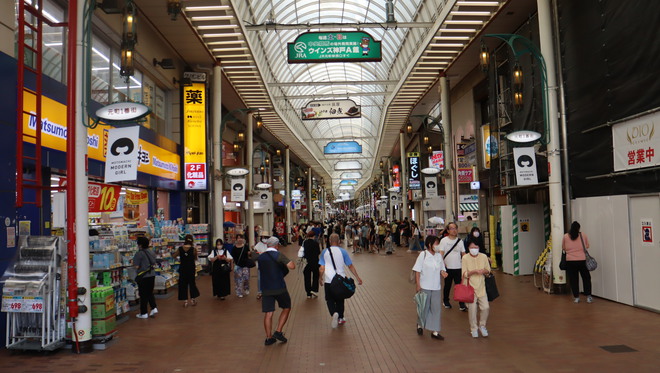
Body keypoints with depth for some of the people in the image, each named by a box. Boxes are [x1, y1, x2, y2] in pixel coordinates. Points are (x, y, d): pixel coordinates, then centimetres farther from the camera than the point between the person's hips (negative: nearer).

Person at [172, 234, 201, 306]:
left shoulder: (180, 249, -8)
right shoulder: (193, 249, -13)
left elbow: (173, 256, 3)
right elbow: (195, 258, 1)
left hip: (182, 269, 1)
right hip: (191, 269, -1)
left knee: (183, 284, 11)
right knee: (192, 283, 15)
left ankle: (185, 300, 11)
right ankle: (192, 299, 20)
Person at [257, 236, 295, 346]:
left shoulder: (260, 257, 6)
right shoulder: (278, 255, -11)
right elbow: (292, 266, -19)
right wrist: (289, 262, 0)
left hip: (266, 289, 4)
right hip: (279, 288, -4)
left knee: (268, 313, 7)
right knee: (286, 308, 14)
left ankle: (269, 338, 9)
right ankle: (278, 332, 7)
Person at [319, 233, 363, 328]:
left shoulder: (325, 252, 1)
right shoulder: (342, 251, -1)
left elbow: (321, 268, 0)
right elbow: (350, 266, 0)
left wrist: (320, 278, 16)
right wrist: (358, 278, 7)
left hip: (328, 280, 0)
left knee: (329, 299, 9)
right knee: (340, 299, 17)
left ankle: (334, 313, -17)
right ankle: (340, 318, 22)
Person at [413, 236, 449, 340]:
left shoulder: (439, 256, 6)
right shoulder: (423, 255, -8)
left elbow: (441, 269, 17)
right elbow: (417, 271, -8)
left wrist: (443, 273, -7)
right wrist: (418, 285, -13)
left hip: (436, 287, 4)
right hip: (424, 287, -4)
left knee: (436, 308, 3)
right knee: (424, 307, 10)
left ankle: (435, 331, 11)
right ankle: (420, 325, 35)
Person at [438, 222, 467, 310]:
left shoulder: (460, 241, 7)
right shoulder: (444, 240, -2)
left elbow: (463, 254, 12)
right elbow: (441, 253, -8)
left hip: (458, 268, 2)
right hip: (448, 268, -1)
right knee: (447, 285, 12)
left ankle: (462, 304, 4)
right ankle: (446, 301, 30)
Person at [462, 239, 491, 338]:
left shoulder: (483, 257, 2)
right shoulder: (465, 258, -7)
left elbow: (488, 270, 10)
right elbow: (464, 274, -8)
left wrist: (484, 271, -12)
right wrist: (474, 271, -22)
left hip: (481, 286, 3)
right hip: (470, 287, -3)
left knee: (485, 307, 0)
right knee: (472, 308, -2)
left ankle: (482, 325, 24)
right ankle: (474, 328, 17)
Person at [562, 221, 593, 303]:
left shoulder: (565, 236, -2)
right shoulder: (583, 235, -2)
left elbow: (563, 248, 8)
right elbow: (587, 246, 11)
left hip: (570, 261, 0)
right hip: (582, 260, 0)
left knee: (573, 279, 8)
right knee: (586, 278, 13)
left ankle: (576, 297, 11)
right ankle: (588, 297, 12)